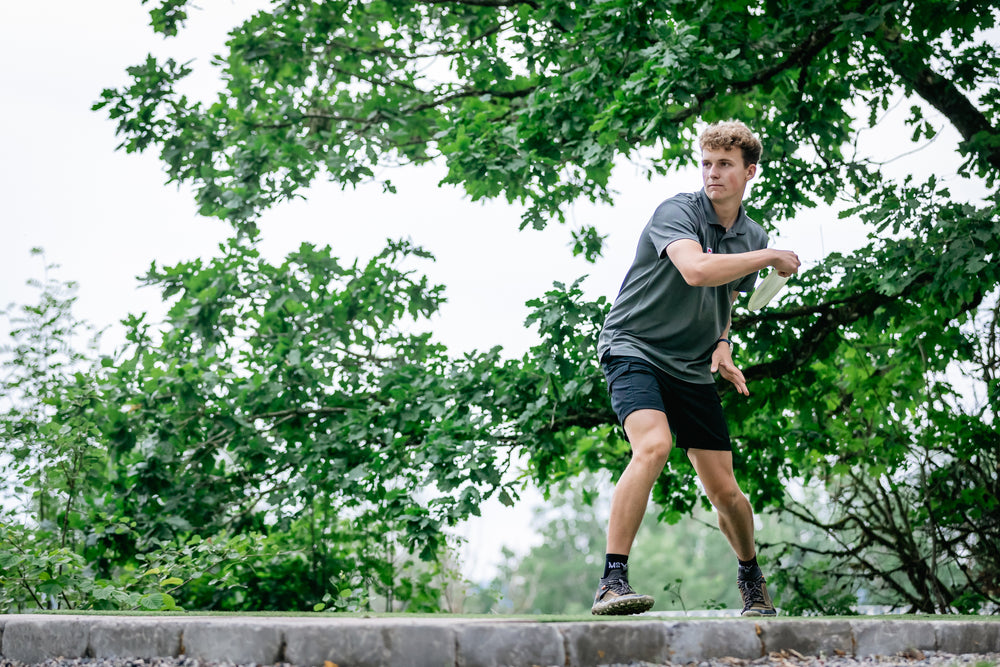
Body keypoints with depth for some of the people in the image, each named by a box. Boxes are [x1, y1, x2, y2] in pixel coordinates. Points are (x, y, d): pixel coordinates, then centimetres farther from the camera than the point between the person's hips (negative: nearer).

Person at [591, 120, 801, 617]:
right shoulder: (676, 212, -13)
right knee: (653, 446, -32)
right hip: (633, 349, -6)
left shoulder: (753, 236, 9)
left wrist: (722, 344, 3)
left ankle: (750, 575, 34)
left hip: (693, 370, 6)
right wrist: (770, 257, -20)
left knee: (723, 489, 5)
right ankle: (612, 582, -27)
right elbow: (697, 270, -33)